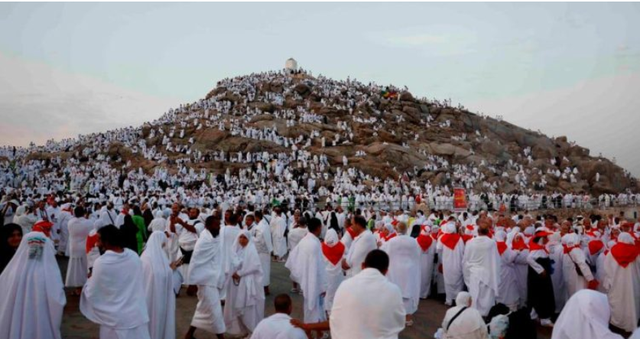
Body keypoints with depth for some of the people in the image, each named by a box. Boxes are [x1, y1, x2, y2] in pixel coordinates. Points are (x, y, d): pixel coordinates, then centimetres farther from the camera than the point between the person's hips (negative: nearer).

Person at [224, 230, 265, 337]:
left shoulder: (251, 250, -7)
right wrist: (232, 272, -11)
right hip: (235, 281, 5)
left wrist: (239, 273, -15)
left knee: (248, 306, -3)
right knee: (235, 306, 8)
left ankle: (250, 328, 6)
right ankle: (240, 328, 20)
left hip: (247, 282, -5)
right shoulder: (235, 249, 7)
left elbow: (254, 266, -14)